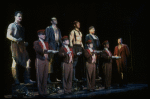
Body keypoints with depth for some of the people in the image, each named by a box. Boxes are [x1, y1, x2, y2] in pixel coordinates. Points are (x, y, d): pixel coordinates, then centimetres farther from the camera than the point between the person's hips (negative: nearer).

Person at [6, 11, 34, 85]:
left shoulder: (21, 26, 21)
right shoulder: (12, 25, 1)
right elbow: (8, 35, -8)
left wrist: (25, 43, 12)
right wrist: (16, 40, -22)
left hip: (22, 45, 7)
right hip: (15, 45, -7)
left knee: (27, 61, 0)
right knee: (15, 62, -5)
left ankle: (27, 79, 4)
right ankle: (16, 80, 1)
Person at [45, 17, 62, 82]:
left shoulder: (58, 29, 22)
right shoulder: (48, 28, 5)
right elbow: (47, 38, -1)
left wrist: (60, 45, 10)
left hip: (58, 47, 6)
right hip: (52, 47, -5)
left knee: (57, 62, 5)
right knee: (51, 61, -11)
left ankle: (56, 77, 11)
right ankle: (48, 77, -9)